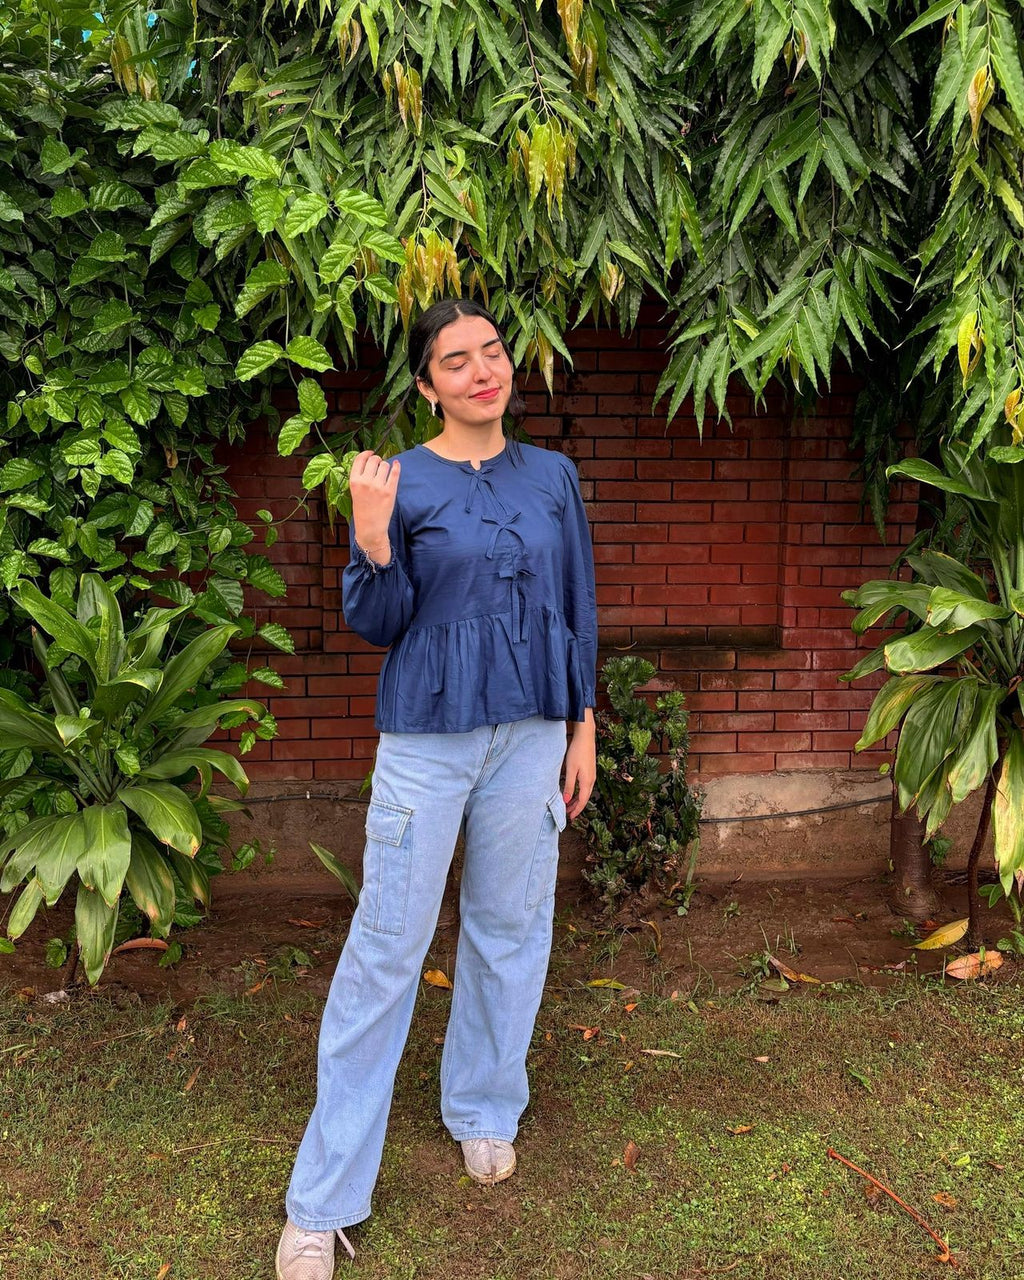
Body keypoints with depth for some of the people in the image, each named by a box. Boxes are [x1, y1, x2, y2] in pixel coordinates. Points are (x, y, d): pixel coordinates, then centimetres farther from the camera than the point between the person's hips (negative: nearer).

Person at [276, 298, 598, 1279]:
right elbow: (375, 624, -4)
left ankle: (483, 1110, 36)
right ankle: (322, 1201, 11)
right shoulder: (401, 482, -4)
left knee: (510, 928, 13)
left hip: (531, 735, 4)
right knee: (387, 947, -1)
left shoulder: (552, 476, 6)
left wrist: (582, 728, 9)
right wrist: (373, 546, -23)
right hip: (427, 738, -3)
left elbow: (577, 608, 11)